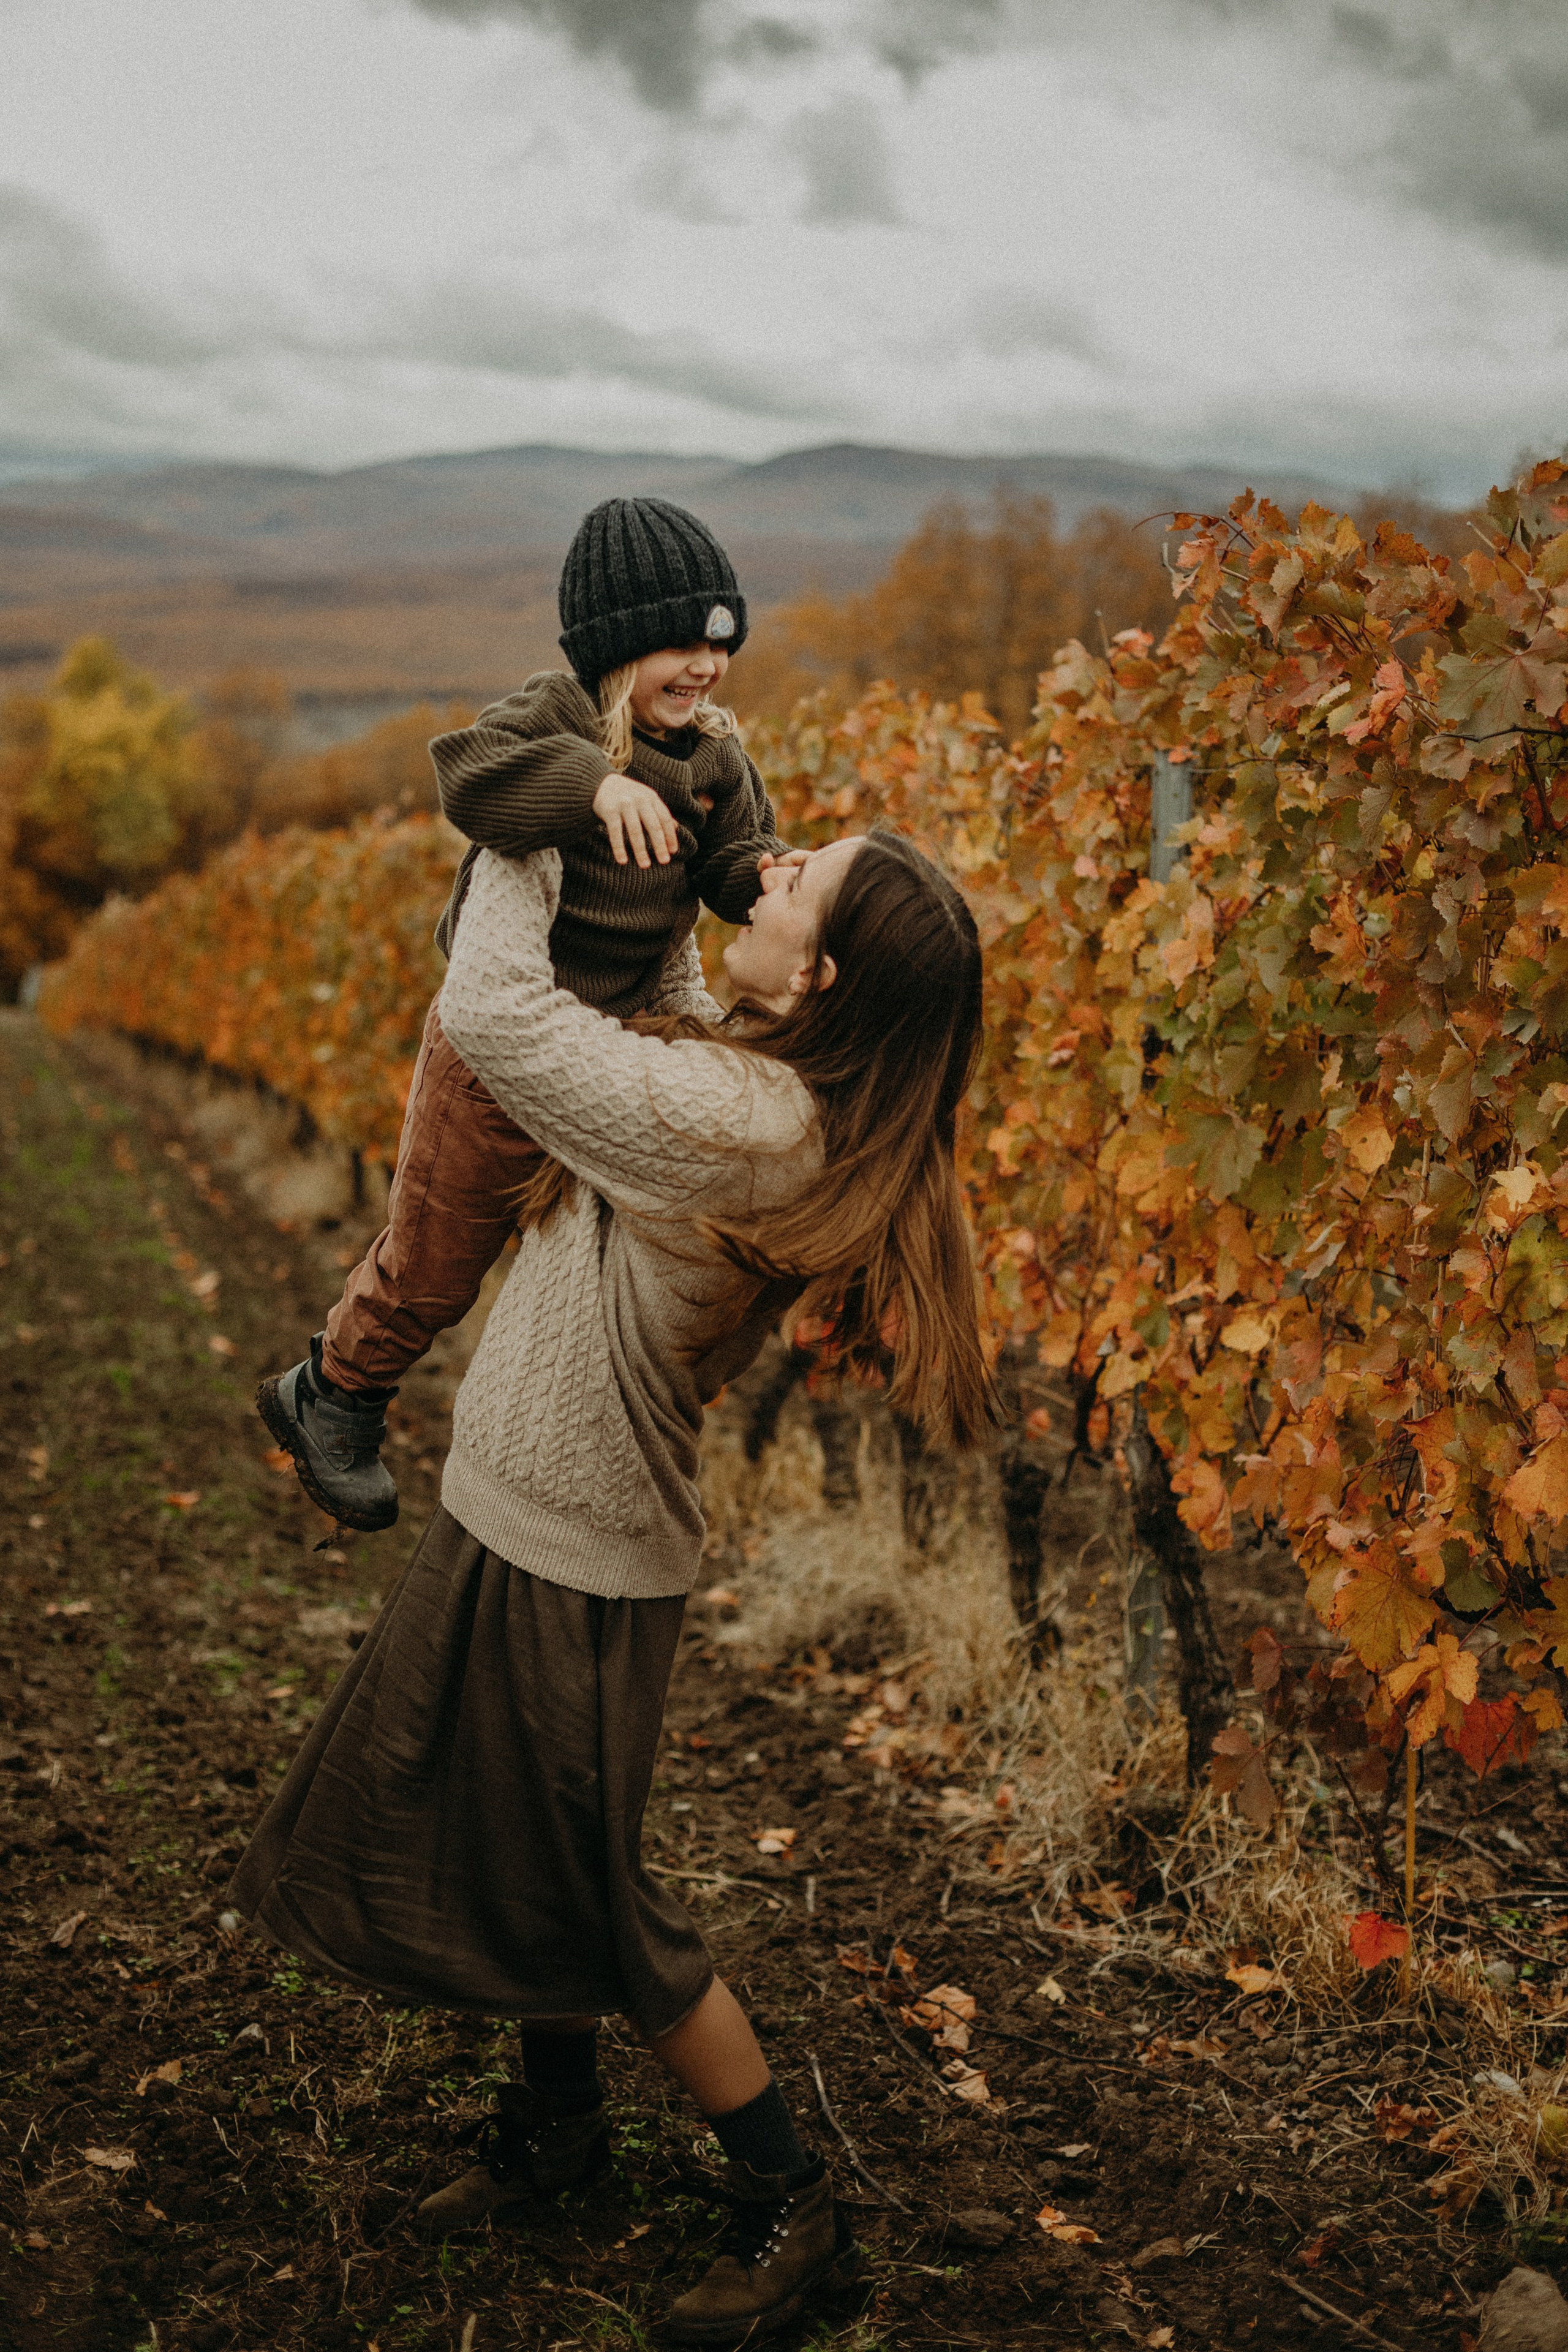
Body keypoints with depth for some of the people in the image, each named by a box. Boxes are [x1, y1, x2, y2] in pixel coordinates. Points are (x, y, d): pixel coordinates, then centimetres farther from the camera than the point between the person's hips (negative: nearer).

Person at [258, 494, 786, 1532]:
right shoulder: (554, 718, -19)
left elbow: (734, 859, 3)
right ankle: (332, 1395, 36)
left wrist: (770, 876, -21)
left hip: (638, 1024, 6)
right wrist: (596, 780, -51)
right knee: (435, 1262, 10)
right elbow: (469, 774, -37)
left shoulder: (714, 756, 1)